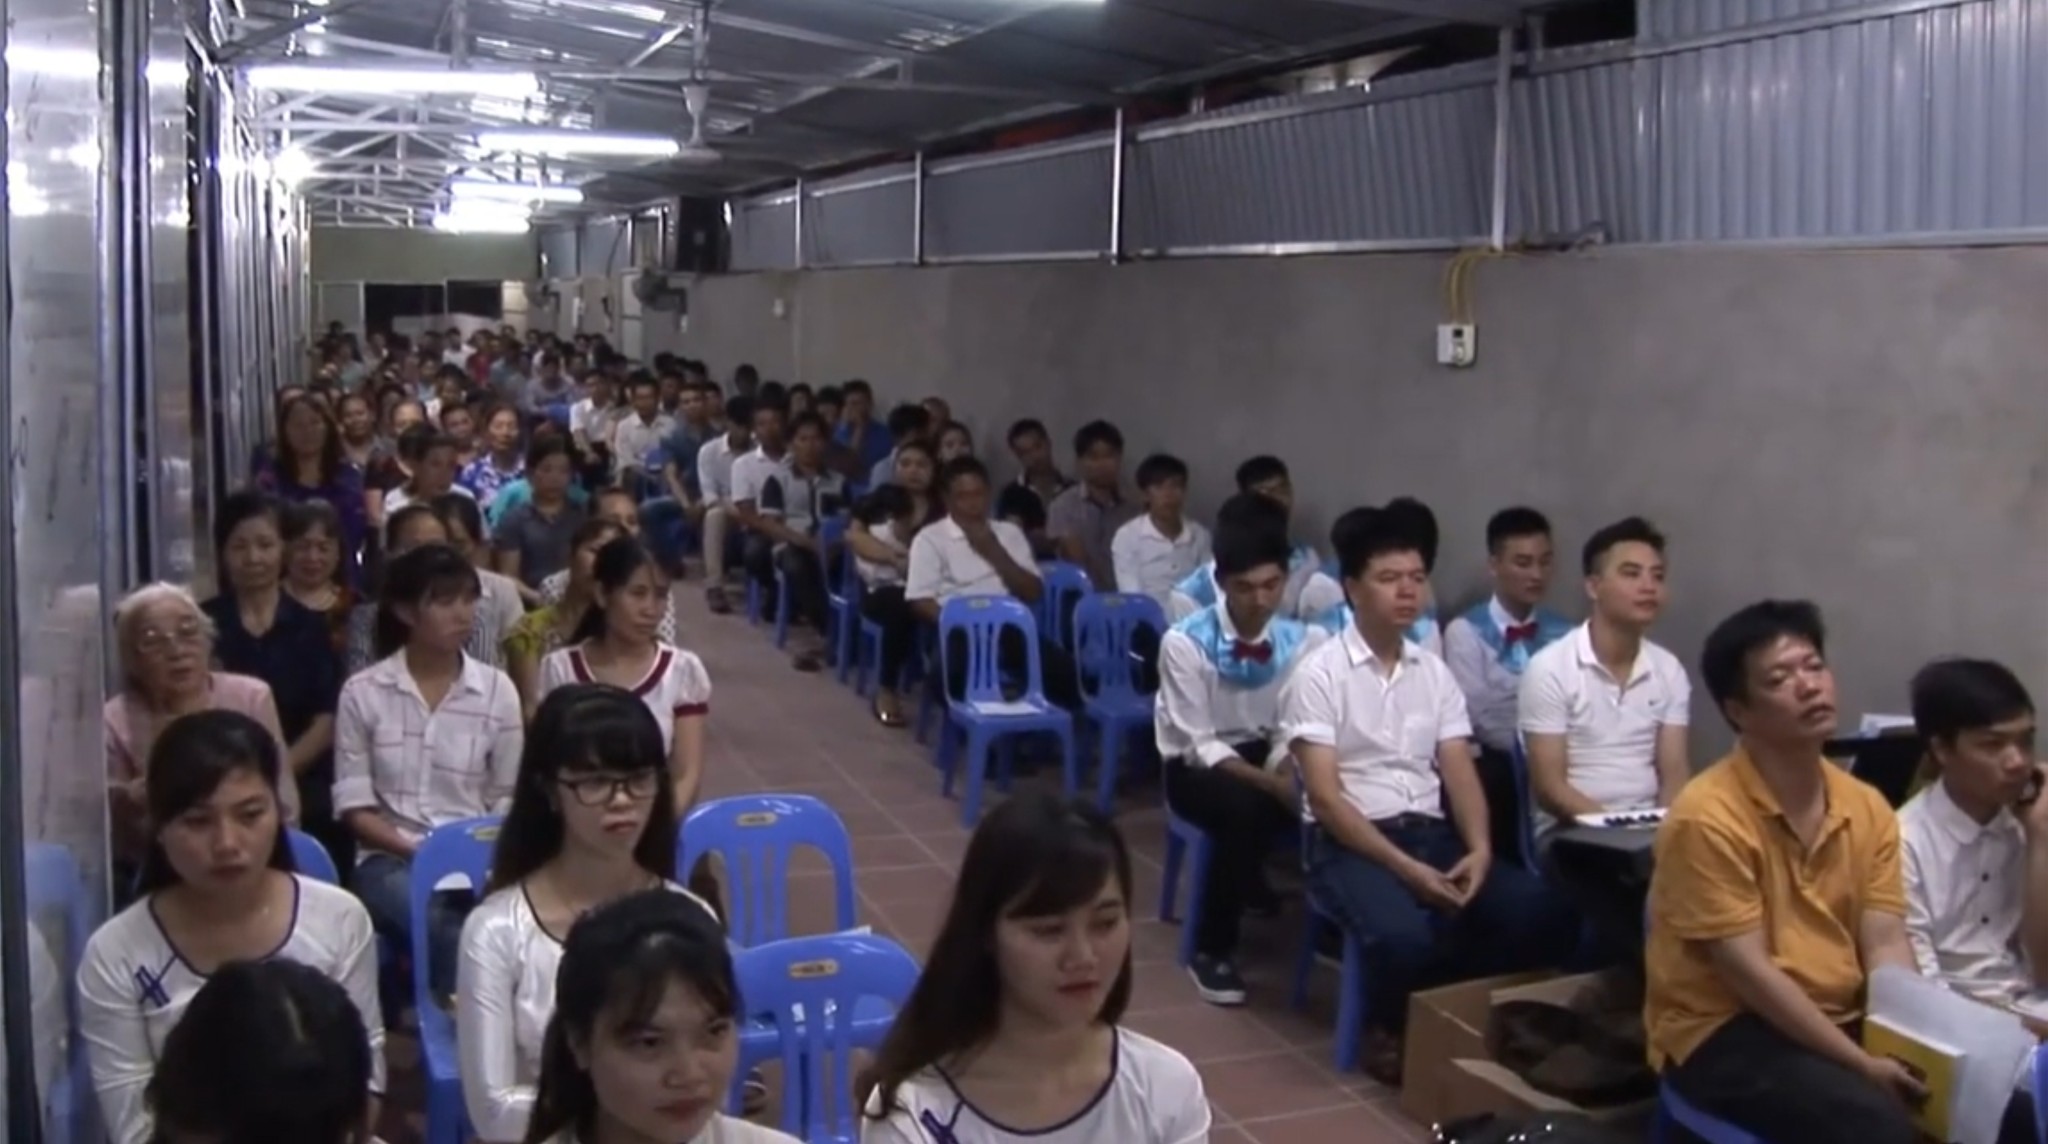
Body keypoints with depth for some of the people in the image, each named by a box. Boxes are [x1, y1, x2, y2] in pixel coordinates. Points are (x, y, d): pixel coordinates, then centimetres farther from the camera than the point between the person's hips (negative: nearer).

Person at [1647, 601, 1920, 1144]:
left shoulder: (1867, 807, 4)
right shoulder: (1708, 816, -17)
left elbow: (1886, 944, 0)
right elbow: (1746, 971, -18)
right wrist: (1861, 1064, -19)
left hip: (1842, 1020, 6)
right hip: (1723, 1033, -6)